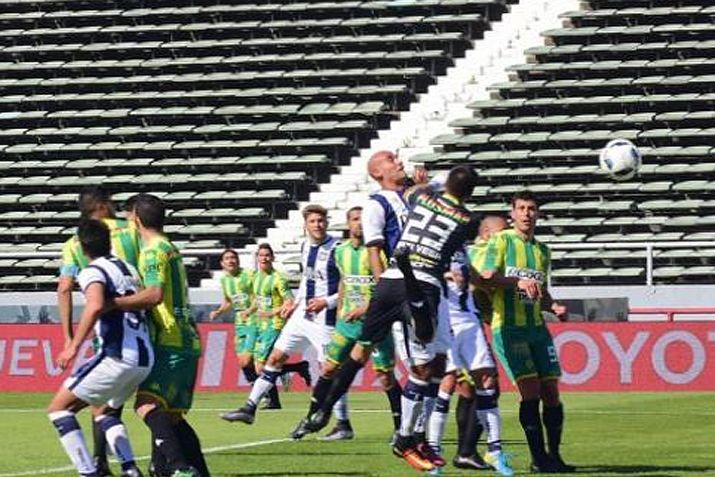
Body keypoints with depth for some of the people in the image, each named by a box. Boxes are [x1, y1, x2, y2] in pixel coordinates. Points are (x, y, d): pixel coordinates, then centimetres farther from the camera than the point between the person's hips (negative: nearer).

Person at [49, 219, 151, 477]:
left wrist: (73, 346, -24)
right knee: (103, 409, 30)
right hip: (145, 359, 8)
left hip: (118, 357, -8)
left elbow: (96, 306, -25)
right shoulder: (128, 268, 18)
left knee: (59, 408, 1)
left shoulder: (92, 272, -6)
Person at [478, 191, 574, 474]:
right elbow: (486, 276, -13)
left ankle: (554, 455, 11)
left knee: (551, 393, 1)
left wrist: (555, 308, 6)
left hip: (537, 328, 6)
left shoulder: (542, 250, 18)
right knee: (530, 391, -13)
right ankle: (538, 457, -8)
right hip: (508, 327, -6)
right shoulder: (501, 241, 0)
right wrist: (518, 282, -27)